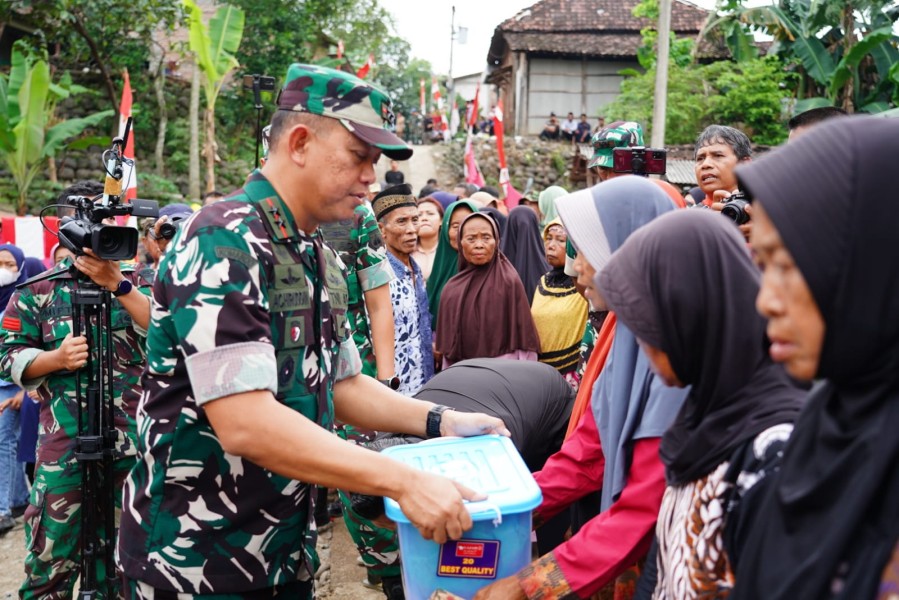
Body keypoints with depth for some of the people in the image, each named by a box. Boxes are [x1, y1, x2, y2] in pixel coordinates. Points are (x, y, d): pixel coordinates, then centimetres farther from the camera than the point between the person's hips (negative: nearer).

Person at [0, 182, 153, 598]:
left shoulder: (135, 281, 7)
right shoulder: (38, 289, 5)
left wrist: (117, 284, -15)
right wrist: (57, 358, -15)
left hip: (134, 439, 1)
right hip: (65, 443, -1)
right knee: (51, 560, 5)